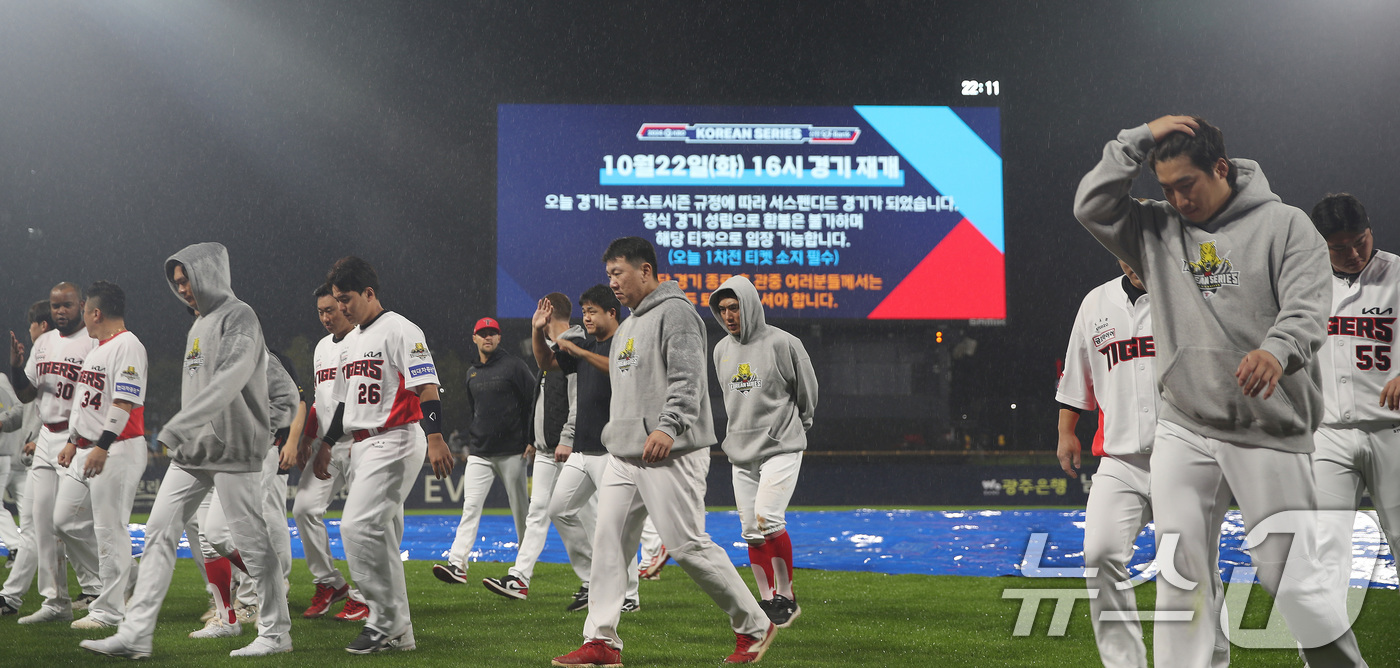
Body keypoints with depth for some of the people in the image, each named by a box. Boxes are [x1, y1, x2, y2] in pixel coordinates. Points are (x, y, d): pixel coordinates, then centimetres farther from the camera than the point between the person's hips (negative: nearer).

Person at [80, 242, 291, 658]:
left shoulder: (239, 318, -11)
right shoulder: (199, 325, 18)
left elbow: (226, 384, -24)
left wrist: (175, 427, -29)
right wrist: (181, 435, 17)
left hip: (231, 450, -9)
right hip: (191, 452, 9)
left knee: (250, 539, -3)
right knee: (159, 532, 1)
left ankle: (276, 633, 9)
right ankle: (135, 634, 1)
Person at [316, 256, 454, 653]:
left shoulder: (400, 330, -9)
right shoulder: (352, 341, 19)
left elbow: (427, 387, -18)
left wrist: (435, 438, -28)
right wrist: (327, 444, 23)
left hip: (396, 440, -9)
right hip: (363, 446, 9)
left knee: (358, 526, -18)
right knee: (382, 538, 9)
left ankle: (384, 623, -11)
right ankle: (398, 631, 13)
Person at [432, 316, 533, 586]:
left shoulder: (514, 366, -3)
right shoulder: (472, 373, 14)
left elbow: (535, 401, -4)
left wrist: (532, 440, -9)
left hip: (512, 451, -4)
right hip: (479, 452, 5)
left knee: (520, 507, 5)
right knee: (471, 506, -7)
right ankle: (457, 565, -16)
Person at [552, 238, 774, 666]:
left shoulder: (675, 312, -8)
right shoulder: (627, 327, 22)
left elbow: (688, 378, -20)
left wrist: (668, 427, -31)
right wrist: (615, 432, 24)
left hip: (672, 455, -9)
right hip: (625, 455, 9)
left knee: (688, 546, -8)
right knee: (608, 541, 1)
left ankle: (754, 627, 6)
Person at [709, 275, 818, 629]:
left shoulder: (782, 343, -9)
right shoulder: (721, 350, 9)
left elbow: (807, 391, 2)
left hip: (781, 447, -6)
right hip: (741, 451, 6)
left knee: (769, 520, -18)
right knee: (751, 530, 5)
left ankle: (786, 595, -4)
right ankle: (766, 601, 14)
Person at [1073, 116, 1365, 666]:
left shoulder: (1284, 225, -2)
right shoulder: (1155, 229, 10)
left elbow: (1307, 309, -15)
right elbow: (1091, 206, 1)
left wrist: (1277, 350, -36)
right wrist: (1140, 139, -3)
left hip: (1270, 433, -3)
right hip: (1182, 429, 4)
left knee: (1291, 576, -2)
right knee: (1179, 574, 1)